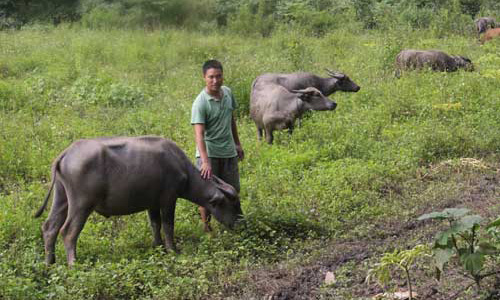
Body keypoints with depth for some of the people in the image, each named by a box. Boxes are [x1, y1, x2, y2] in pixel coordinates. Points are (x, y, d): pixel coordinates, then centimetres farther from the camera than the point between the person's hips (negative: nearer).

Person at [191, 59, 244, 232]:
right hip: (208, 153, -6)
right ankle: (206, 227, 13)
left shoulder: (227, 92, 1)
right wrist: (205, 162, -37)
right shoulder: (200, 103, -20)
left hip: (229, 152, 6)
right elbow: (199, 135, -27)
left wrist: (237, 143, 22)